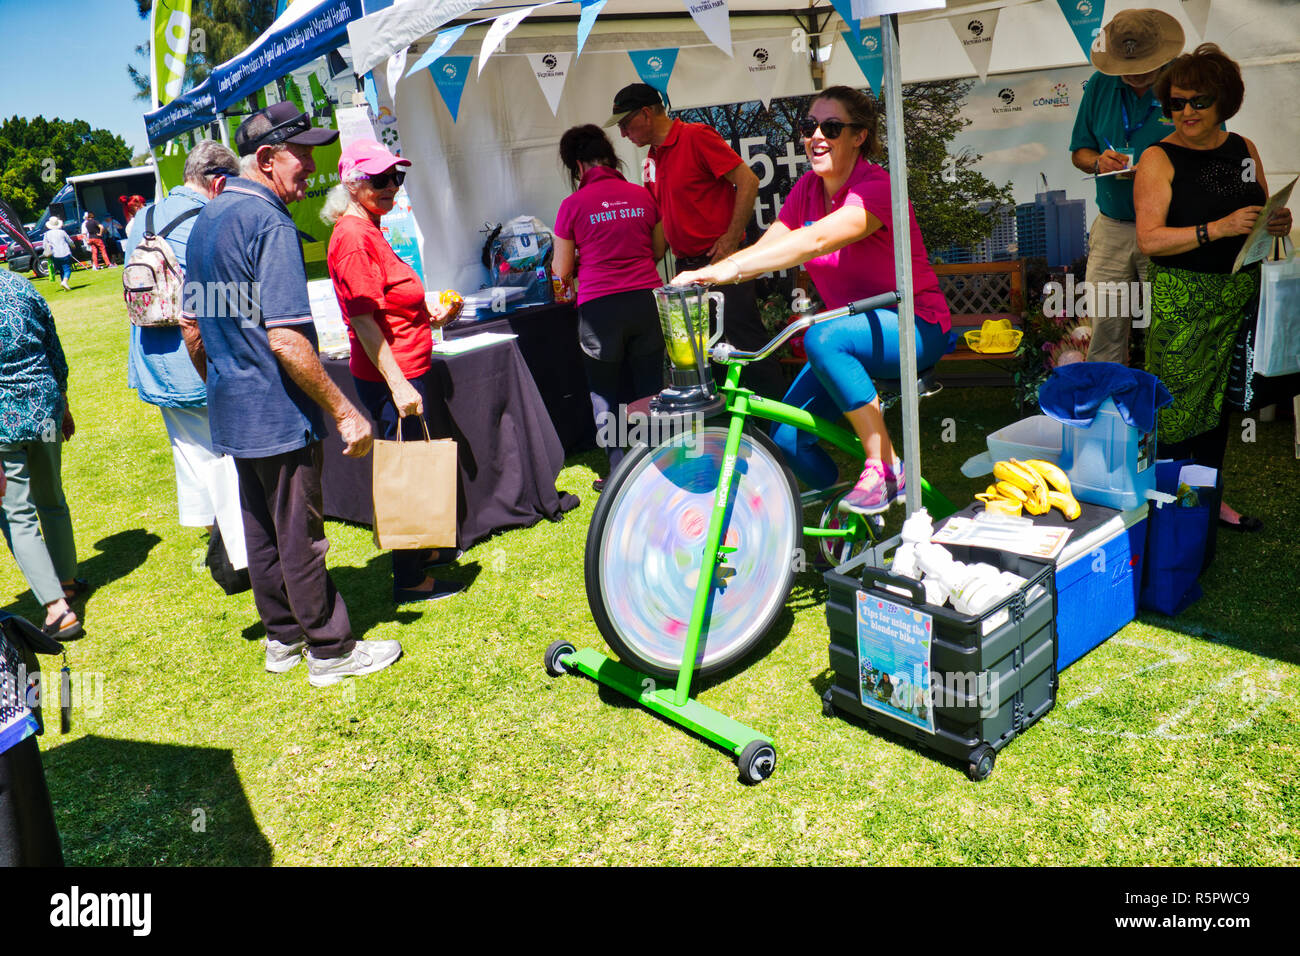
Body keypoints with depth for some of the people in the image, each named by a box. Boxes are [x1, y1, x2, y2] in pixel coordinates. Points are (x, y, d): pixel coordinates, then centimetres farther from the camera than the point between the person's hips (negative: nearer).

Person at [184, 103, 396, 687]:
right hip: (279, 415, -9)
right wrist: (344, 412, -21)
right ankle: (331, 651, 14)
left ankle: (283, 638, 31)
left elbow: (196, 335, 18)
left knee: (260, 530, 17)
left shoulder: (205, 221, 12)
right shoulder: (269, 224, -18)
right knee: (300, 536, 1)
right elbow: (286, 340, -25)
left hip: (232, 411, 9)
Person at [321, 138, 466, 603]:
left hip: (402, 374, 10)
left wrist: (432, 318, 14)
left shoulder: (368, 231, 16)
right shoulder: (353, 237, -16)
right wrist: (397, 384, -25)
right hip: (390, 378, -10)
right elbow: (364, 320, -22)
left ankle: (420, 551, 36)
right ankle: (409, 580, 9)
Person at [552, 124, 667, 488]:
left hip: (600, 307, -3)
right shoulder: (642, 195, 5)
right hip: (646, 299, 3)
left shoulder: (573, 205, -4)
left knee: (604, 394, 11)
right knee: (649, 390, 13)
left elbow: (562, 271, 2)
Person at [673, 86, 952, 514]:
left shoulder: (875, 187, -20)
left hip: (914, 330, -6)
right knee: (787, 441, -10)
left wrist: (731, 268, -48)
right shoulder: (808, 187, 3)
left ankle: (886, 467, -24)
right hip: (851, 328, 6)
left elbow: (817, 240, -37)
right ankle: (844, 510, 19)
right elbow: (767, 246, -9)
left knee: (823, 337, -38)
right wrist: (703, 276, -28)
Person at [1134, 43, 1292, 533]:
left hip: (1240, 294, 6)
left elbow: (1261, 216, 22)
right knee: (1178, 401, -4)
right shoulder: (1158, 158, -6)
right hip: (1183, 301, -6)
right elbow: (1149, 239, -15)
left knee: (1219, 396, 12)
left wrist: (1277, 222, -1)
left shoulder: (1244, 149, 11)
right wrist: (1218, 228, -23)